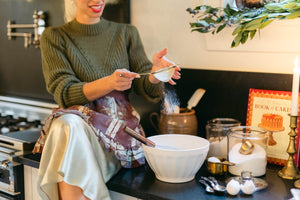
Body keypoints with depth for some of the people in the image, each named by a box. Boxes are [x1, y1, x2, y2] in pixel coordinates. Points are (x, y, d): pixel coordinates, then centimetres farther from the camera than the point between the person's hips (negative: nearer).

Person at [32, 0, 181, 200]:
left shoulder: (127, 33, 13)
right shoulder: (54, 37, 8)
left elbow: (147, 90, 5)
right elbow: (64, 93, -5)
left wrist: (155, 74, -20)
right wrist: (109, 83, -23)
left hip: (120, 125, 0)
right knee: (68, 124, -36)